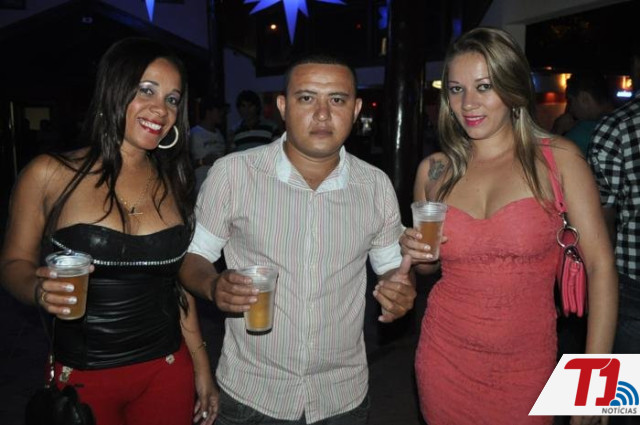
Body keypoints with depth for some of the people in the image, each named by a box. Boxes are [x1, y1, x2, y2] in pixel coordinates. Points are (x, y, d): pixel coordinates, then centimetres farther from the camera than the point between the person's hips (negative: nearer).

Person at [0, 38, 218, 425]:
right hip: (80, 377, -2)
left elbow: (179, 281, 6)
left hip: (168, 372, 3)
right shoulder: (49, 175, -8)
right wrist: (39, 289, -23)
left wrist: (202, 367, 7)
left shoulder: (174, 183, 1)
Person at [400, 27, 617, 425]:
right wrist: (416, 253, -10)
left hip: (526, 363, -2)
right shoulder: (434, 170, -1)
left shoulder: (559, 158, -7)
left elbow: (600, 266, -9)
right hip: (446, 358, 2)